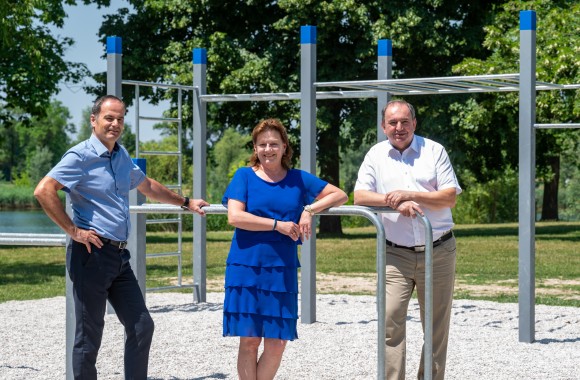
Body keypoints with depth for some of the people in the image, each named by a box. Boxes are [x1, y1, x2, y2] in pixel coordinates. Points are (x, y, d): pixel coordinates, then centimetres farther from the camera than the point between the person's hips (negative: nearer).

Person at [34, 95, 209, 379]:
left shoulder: (121, 156, 15)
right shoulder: (81, 156, -11)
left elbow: (147, 186, 32)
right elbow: (44, 191, -22)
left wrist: (185, 202, 39)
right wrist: (73, 230, -19)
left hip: (120, 256, 8)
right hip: (91, 255, -8)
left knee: (141, 326, 8)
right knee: (89, 335, -1)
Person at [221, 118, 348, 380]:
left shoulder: (298, 179, 10)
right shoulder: (244, 176, 2)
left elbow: (340, 195, 10)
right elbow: (234, 216, -11)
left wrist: (310, 209, -6)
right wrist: (278, 225, -13)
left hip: (282, 270, 2)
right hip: (246, 267, -2)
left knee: (277, 343, -1)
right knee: (249, 340, 0)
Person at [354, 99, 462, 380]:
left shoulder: (434, 151, 3)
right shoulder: (376, 155, 7)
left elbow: (450, 198, -4)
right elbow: (360, 196, -3)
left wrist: (409, 195, -16)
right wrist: (393, 201, -19)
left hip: (438, 252, 0)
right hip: (395, 254, 0)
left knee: (436, 325, 6)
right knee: (390, 320, -12)